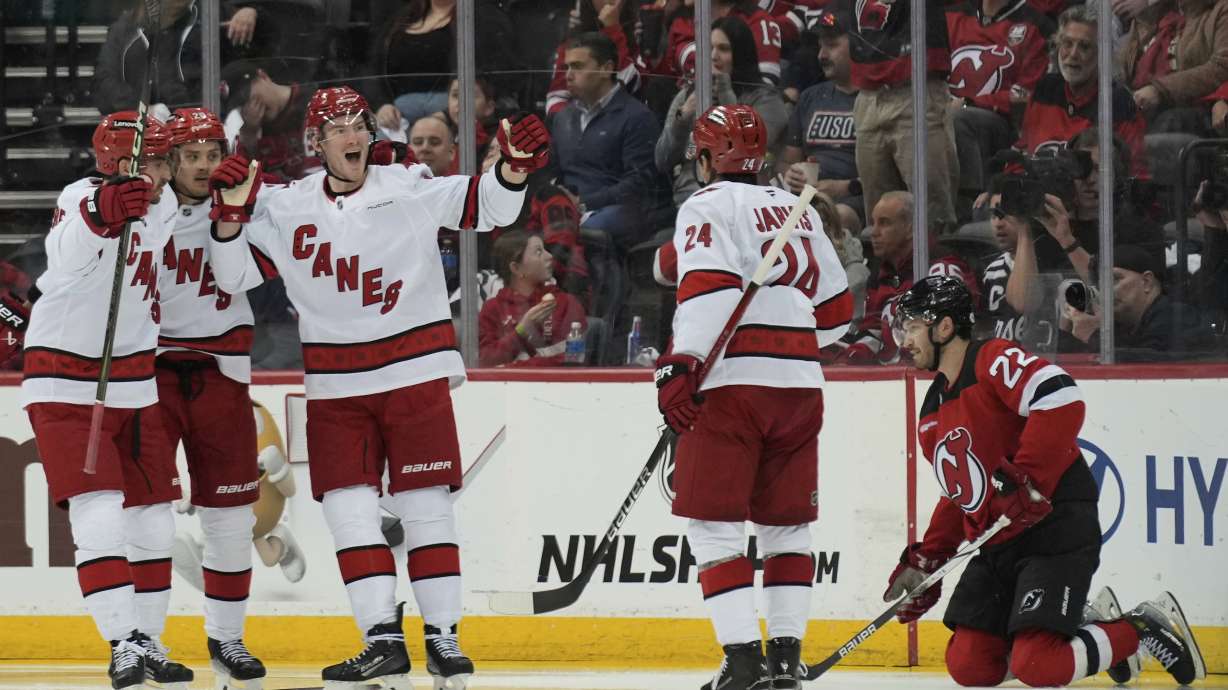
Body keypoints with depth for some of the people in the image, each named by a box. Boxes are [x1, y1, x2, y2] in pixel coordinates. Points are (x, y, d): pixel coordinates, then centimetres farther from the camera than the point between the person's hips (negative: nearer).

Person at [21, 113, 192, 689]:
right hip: (65, 386, -7)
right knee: (99, 515, -16)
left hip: (134, 383, 7)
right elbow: (67, 257, -42)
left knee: (152, 519, 9)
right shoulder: (79, 200, -19)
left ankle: (149, 643, 20)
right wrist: (102, 212, -59)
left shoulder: (163, 207, 3)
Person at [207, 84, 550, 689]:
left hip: (415, 375, -2)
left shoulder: (410, 189, -3)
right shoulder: (286, 210, 3)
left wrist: (513, 167, -24)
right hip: (335, 386, 2)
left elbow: (487, 208, -5)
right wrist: (232, 214, -11)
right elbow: (234, 275, 4)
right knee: (349, 510, -4)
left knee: (426, 505, 0)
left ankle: (443, 637, 7)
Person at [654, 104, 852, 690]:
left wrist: (680, 366, -23)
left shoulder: (707, 207, -2)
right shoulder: (799, 211, 19)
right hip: (800, 386, 6)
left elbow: (708, 287, -18)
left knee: (713, 524, -3)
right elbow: (835, 311, 21)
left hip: (732, 381, -6)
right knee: (785, 524, 14)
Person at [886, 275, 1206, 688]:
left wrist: (1024, 481, -29)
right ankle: (1088, 630, 15)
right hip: (996, 544, 9)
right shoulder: (932, 417, 18)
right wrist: (925, 561, 18)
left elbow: (1062, 401, -26)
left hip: (1056, 528, -9)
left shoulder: (993, 360, -10)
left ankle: (1146, 628, 1)